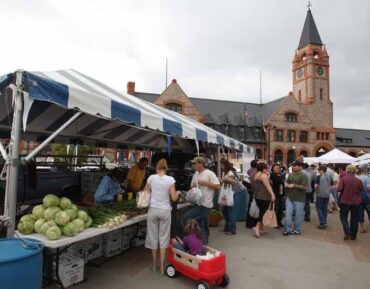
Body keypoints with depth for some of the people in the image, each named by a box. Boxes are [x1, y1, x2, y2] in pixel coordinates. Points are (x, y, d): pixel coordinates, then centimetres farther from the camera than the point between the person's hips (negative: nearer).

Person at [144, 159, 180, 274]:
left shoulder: (151, 178, -5)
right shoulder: (170, 179, -8)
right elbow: (174, 198, -7)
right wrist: (178, 193, 12)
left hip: (153, 210, 1)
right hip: (165, 211, -1)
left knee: (153, 237, 14)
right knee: (163, 238, 11)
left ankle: (154, 266, 26)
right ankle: (162, 267, 16)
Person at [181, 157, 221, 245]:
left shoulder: (209, 173, -12)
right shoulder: (195, 174, 12)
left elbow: (218, 186, -17)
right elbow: (192, 187, 21)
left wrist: (205, 183, -20)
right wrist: (193, 187, -3)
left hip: (204, 204, -8)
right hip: (197, 203, 8)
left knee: (185, 218, -16)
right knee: (203, 227, 17)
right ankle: (204, 243, 29)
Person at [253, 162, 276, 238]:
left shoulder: (256, 175, 14)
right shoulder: (264, 175, -12)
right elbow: (267, 186, -21)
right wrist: (272, 194, -25)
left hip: (257, 196, 8)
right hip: (264, 197, -8)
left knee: (261, 212, 13)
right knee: (263, 212, -6)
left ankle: (261, 229, 16)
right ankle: (257, 227, -17)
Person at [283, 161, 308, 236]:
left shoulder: (303, 176, -11)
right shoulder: (290, 174, 9)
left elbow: (305, 187, -19)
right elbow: (286, 182, 17)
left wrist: (294, 185, -20)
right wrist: (287, 185, -5)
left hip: (299, 199, -6)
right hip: (289, 197, 6)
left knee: (298, 215, 6)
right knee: (288, 213, 4)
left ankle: (297, 230, 20)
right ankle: (288, 229, 12)